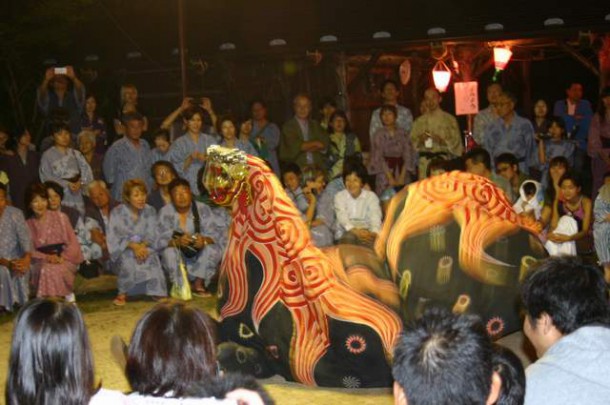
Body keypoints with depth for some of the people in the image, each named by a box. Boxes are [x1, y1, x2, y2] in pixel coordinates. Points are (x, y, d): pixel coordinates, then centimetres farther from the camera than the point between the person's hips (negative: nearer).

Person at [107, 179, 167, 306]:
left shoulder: (150, 211, 5)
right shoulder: (117, 212, -5)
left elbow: (151, 236, -1)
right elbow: (113, 238, -11)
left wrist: (143, 245, -24)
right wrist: (133, 245, -26)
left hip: (144, 247, 2)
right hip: (123, 250, -2)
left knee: (151, 257, -31)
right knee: (128, 258, -36)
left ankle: (157, 293, -27)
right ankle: (122, 294, -24)